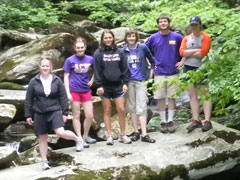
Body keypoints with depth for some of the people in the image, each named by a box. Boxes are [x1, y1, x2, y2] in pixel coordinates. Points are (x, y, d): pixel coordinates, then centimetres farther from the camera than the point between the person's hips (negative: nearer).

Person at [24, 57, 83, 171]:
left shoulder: (57, 80, -2)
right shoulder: (34, 82, -2)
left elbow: (63, 97, 1)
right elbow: (28, 99, 2)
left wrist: (65, 113, -3)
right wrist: (28, 115, 1)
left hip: (54, 111, -2)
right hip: (39, 114, 2)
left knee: (61, 132, -19)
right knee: (42, 138, 8)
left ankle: (78, 139, 9)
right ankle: (44, 161, 21)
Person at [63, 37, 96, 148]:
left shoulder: (90, 59, 3)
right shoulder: (70, 60, -4)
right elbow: (66, 77, -3)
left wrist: (92, 81, 7)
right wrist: (68, 93, -9)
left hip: (86, 91, 3)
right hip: (74, 91, -3)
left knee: (90, 116, 4)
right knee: (76, 116, 4)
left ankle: (86, 136, 24)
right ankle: (80, 139, 12)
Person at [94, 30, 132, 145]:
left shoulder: (118, 52, 6)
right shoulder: (98, 53, 0)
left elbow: (124, 68, 7)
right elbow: (97, 71, -3)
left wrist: (125, 83, 1)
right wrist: (99, 85, -9)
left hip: (117, 85, 2)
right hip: (105, 86, -1)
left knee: (121, 110, -1)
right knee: (107, 111, 5)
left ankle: (122, 135, 11)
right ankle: (109, 136, 11)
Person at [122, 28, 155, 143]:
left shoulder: (143, 48, 0)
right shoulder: (123, 51, 4)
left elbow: (152, 61, 12)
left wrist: (150, 73, 7)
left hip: (141, 81, -2)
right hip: (129, 81, 2)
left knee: (141, 107, -7)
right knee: (132, 107, 6)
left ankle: (144, 134, -9)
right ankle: (136, 132, 15)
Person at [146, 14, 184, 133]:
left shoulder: (177, 37, 1)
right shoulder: (153, 38, 4)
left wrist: (182, 61, 1)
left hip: (173, 72, -1)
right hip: (159, 73, 1)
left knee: (171, 97, 2)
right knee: (160, 98, 3)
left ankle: (170, 121, 11)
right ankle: (163, 121, 12)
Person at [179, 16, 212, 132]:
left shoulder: (205, 37, 0)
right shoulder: (186, 38, 13)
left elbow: (203, 53, -14)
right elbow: (181, 52, -2)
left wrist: (188, 54, -3)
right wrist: (196, 50, -11)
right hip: (188, 69, 5)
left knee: (204, 94, -6)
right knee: (192, 95, 3)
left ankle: (207, 121, -8)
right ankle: (196, 120, 7)